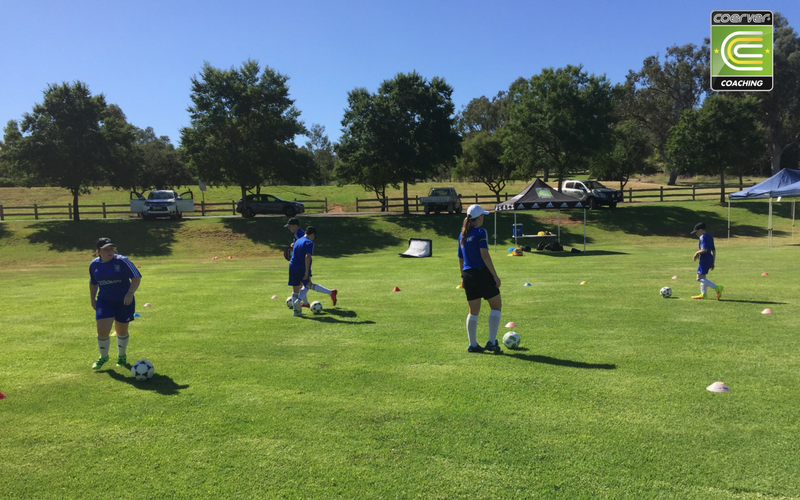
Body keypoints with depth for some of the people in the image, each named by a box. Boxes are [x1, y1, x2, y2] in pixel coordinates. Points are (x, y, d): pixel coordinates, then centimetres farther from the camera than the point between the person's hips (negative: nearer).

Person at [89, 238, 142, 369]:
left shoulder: (122, 261, -17)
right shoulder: (94, 264, -1)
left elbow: (136, 277, -22)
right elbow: (93, 283, 16)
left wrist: (130, 293, -35)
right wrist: (93, 300, 17)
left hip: (124, 301, -2)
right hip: (104, 301, 3)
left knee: (122, 331, 10)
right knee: (102, 331, -8)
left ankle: (122, 356, 37)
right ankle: (103, 357, 20)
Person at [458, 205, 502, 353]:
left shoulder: (462, 235, 13)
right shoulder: (480, 232, -9)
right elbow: (484, 255, -17)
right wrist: (495, 275, -14)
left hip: (468, 275, 7)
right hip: (482, 273, -7)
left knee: (473, 311, 13)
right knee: (496, 306, 6)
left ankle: (472, 345, 15)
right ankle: (491, 342, 1)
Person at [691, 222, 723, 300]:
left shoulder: (703, 237, -14)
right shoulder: (710, 237, 15)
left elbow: (704, 249, -24)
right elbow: (714, 250, 17)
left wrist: (697, 253, -6)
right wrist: (713, 262, 20)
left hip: (704, 259, -10)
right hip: (710, 258, 10)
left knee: (700, 277, -9)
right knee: (702, 276, 17)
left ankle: (717, 287, -17)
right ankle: (703, 294, 19)